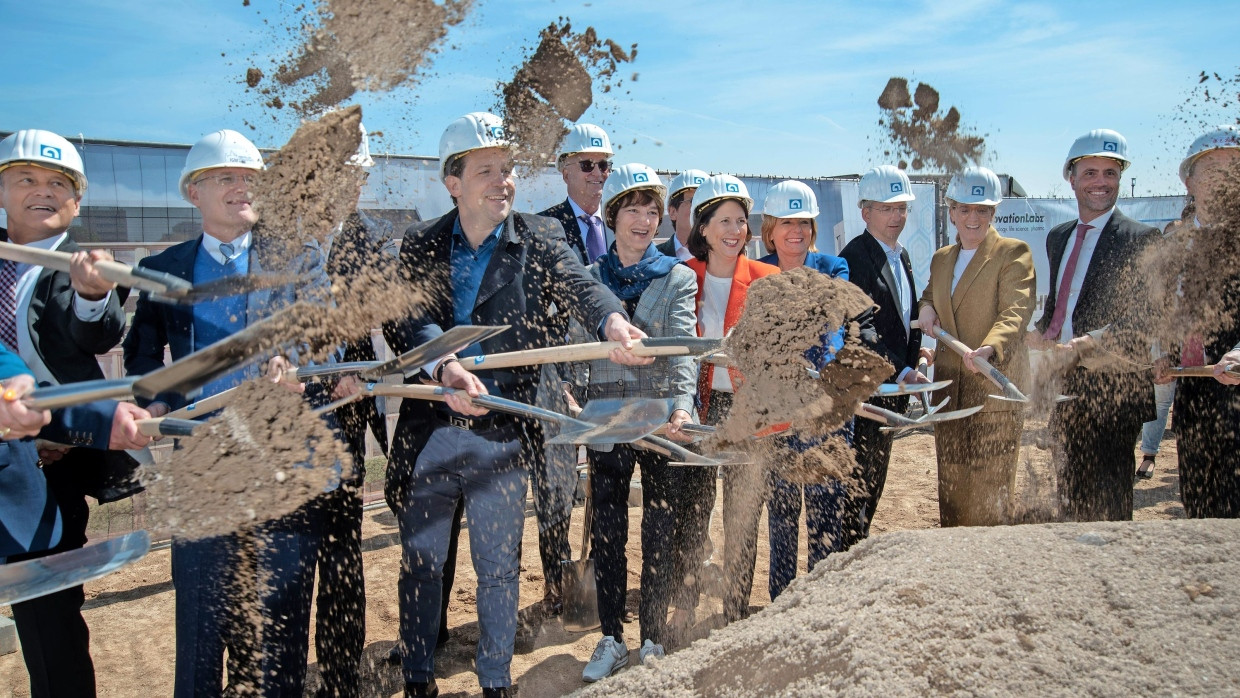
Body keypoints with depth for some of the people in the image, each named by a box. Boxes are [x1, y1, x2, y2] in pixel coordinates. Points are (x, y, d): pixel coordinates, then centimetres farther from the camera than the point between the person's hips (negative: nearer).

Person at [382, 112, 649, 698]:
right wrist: (443, 369, -29)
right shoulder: (420, 246, 3)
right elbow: (404, 320, -10)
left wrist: (613, 322, -40)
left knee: (498, 567, 11)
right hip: (426, 430, 2)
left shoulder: (539, 240, 0)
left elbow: (579, 286, -18)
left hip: (501, 434, -1)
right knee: (419, 562, 14)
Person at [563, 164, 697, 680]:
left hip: (662, 419, -1)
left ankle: (653, 641, 23)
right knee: (606, 533, 7)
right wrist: (573, 407, -3)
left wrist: (682, 403, -29)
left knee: (660, 535, 7)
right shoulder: (588, 279, 8)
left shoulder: (678, 278, 2)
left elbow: (682, 346, -13)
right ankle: (611, 640, 23)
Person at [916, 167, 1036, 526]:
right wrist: (925, 307, 8)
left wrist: (989, 349, -35)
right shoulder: (941, 258, 15)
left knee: (991, 488, -4)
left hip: (995, 386, -6)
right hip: (950, 386, 6)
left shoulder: (1014, 253, -4)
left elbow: (1016, 312, -16)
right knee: (951, 482, 11)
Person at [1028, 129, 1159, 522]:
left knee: (1107, 506, -1)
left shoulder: (1140, 239, -8)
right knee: (1071, 496, 17)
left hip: (1111, 385, -7)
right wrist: (1040, 333, 0)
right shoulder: (1057, 237, 14)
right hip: (1063, 383, 7)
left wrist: (1083, 344, -27)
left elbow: (1140, 321, -15)